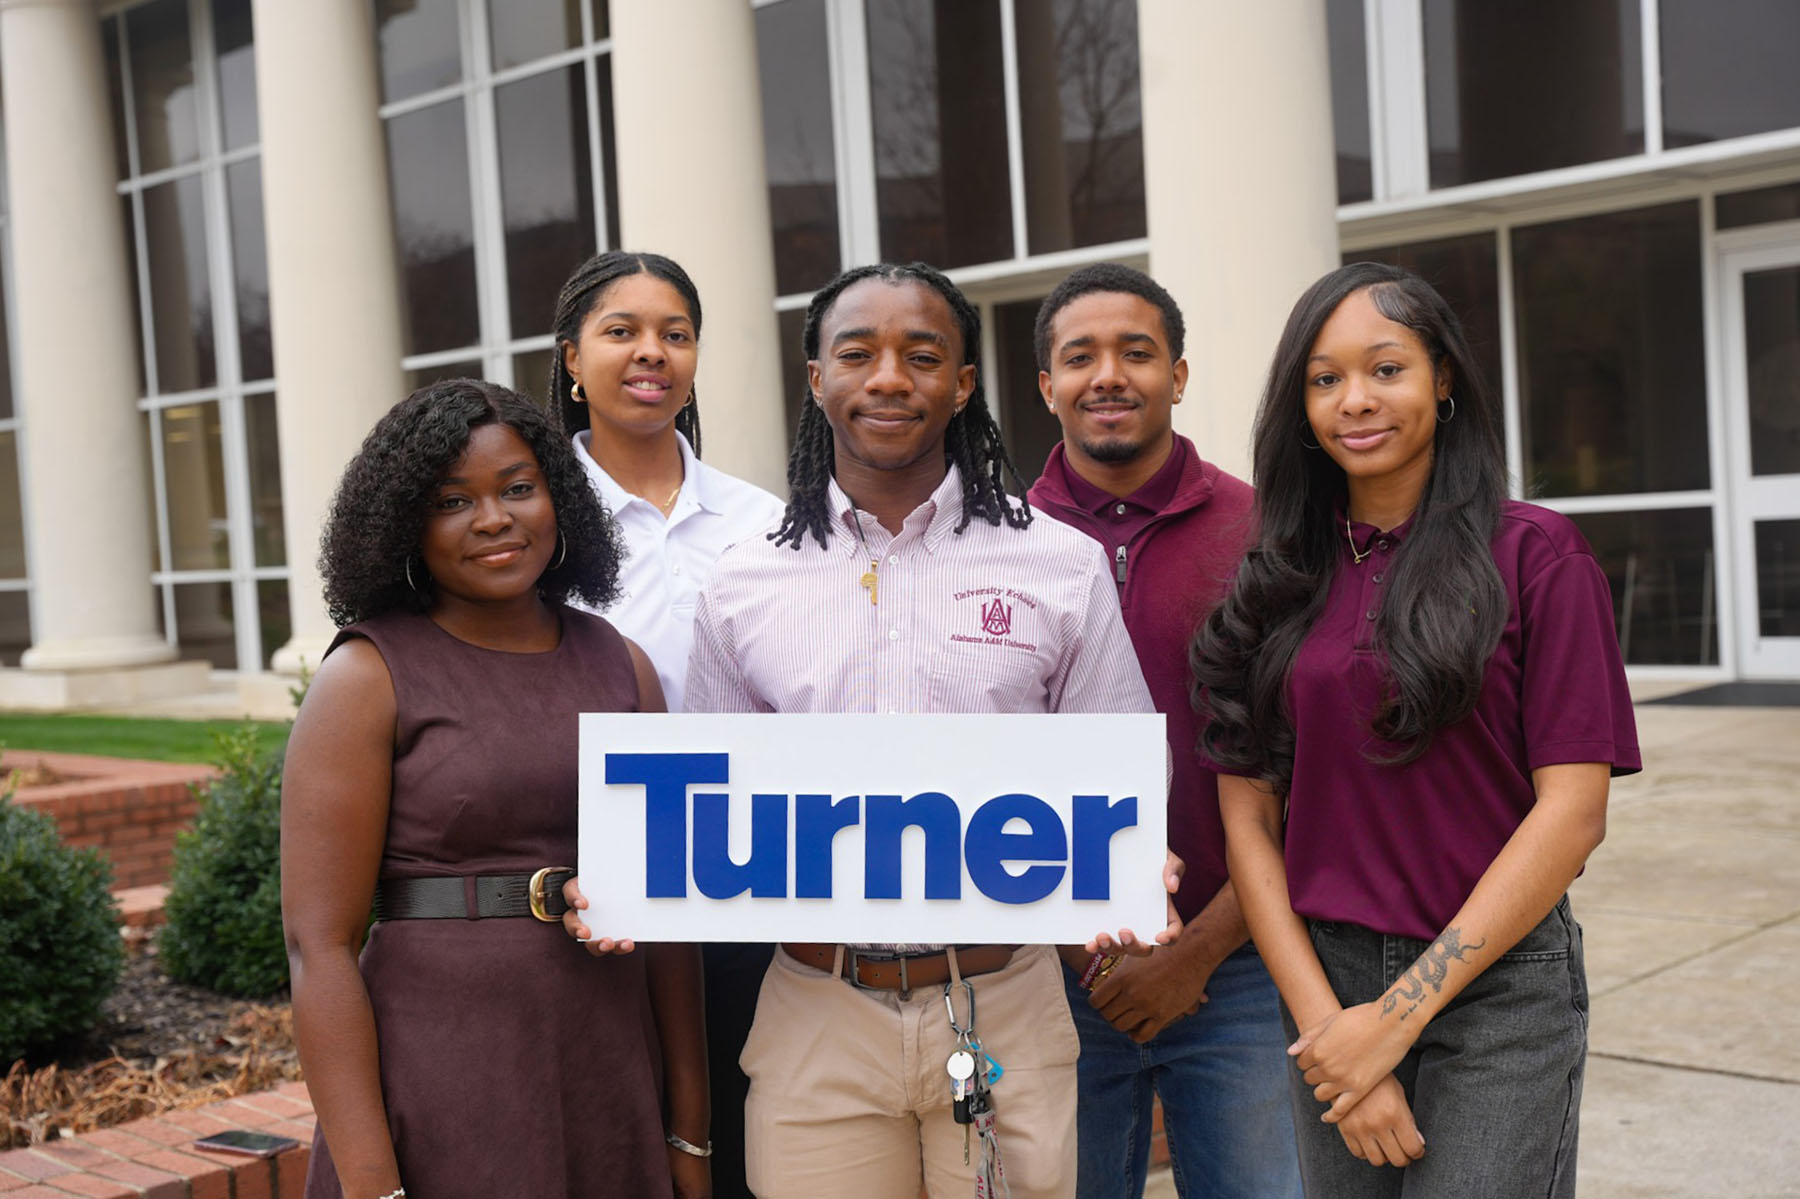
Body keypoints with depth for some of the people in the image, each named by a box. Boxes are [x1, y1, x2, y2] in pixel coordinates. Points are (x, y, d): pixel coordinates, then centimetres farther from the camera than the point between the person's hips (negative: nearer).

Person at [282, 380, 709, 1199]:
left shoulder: (620, 664, 6)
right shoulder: (367, 678, -6)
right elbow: (318, 945, -11)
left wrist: (690, 1133, 4)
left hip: (610, 1092, 4)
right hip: (439, 1107, -4)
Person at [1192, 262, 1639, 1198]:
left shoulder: (1535, 555, -4)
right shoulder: (1278, 582, 5)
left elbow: (1573, 811, -9)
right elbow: (1247, 814, 3)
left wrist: (1398, 1013, -12)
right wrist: (1321, 1020, -8)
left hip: (1500, 988, -3)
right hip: (1325, 979, 3)